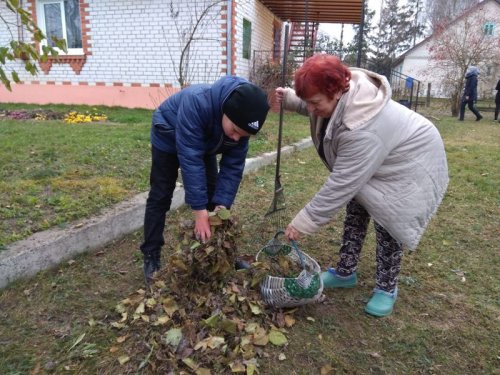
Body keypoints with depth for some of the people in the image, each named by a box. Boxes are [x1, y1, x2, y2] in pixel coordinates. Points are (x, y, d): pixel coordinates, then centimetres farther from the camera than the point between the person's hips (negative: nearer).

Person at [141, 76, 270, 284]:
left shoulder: (242, 120, -28)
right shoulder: (197, 102, -46)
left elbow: (233, 165, -22)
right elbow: (190, 158, -45)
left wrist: (221, 205, -31)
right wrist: (200, 210, -44)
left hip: (204, 143, 5)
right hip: (169, 138, -4)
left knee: (213, 194, 4)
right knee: (160, 197, -4)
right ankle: (151, 256, 7)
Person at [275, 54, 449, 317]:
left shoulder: (363, 130, -44)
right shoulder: (341, 91, -19)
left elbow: (341, 185, -41)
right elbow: (311, 106, 6)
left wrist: (304, 222, -35)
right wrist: (289, 99, -14)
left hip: (407, 164, -9)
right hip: (372, 161, 9)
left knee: (387, 224, -6)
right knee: (355, 211, 9)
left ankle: (386, 288, 16)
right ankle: (345, 273, 24)